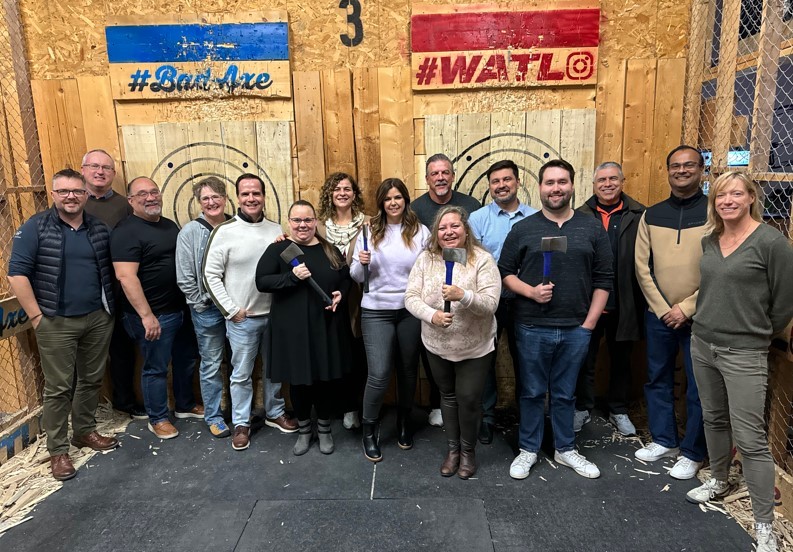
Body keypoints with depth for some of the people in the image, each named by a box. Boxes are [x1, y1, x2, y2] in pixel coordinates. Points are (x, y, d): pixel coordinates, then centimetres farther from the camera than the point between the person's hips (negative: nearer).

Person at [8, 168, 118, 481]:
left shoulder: (100, 228, 6)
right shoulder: (35, 228, -6)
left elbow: (111, 269, 14)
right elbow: (17, 273, -9)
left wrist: (110, 306, 7)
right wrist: (36, 317, -12)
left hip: (98, 318, 4)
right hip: (56, 323, -4)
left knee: (92, 380, 14)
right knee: (58, 388, 3)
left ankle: (85, 431, 33)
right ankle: (58, 450, 16)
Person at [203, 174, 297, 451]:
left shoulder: (276, 230, 1)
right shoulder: (225, 231, -9)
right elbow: (211, 275, -8)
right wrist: (231, 310, -10)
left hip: (274, 314, 3)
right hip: (241, 318, -3)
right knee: (241, 374, 9)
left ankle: (275, 413, 37)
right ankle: (241, 423, 27)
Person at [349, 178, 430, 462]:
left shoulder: (421, 231, 0)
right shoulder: (370, 231, 1)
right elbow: (356, 277, 4)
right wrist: (361, 263, -17)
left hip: (411, 311, 1)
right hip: (376, 311, -1)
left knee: (408, 370, 14)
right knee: (379, 374, -6)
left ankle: (404, 423, 37)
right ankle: (369, 429, 18)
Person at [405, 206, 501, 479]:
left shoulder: (483, 260, -15)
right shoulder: (426, 259, -5)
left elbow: (490, 304, -21)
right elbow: (411, 297, -7)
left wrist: (463, 296, -38)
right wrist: (431, 315, -25)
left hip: (475, 347, -3)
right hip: (437, 345, 3)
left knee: (468, 398, 6)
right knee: (448, 396, 18)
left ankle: (468, 450, 32)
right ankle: (452, 448, 38)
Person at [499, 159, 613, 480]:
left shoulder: (592, 229, 4)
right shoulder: (522, 229, 1)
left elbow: (603, 280, 4)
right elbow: (505, 272, 3)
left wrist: (589, 323, -1)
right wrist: (530, 291, -15)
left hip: (576, 329, 1)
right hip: (532, 329, -1)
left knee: (565, 394, 15)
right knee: (532, 393, 11)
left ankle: (565, 449, 33)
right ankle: (528, 449, 28)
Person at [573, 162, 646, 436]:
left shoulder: (639, 215, -2)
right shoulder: (581, 216, -2)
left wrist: (642, 300, -10)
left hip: (624, 303, 1)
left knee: (621, 359, 16)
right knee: (585, 358, 11)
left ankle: (619, 411, 34)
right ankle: (582, 409, 30)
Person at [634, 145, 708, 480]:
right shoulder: (651, 215, 5)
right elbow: (642, 267, 2)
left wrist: (686, 308, -13)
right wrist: (663, 309, -6)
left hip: (699, 317, -3)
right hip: (658, 314, 4)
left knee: (698, 389, 6)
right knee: (657, 380, 14)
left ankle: (692, 453, 22)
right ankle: (664, 440, 31)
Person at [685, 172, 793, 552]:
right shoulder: (709, 240, 7)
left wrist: (759, 334, 5)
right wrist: (709, 325, 15)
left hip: (744, 353, -6)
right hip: (702, 345, 6)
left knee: (750, 438, -3)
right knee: (714, 419, 19)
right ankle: (718, 482, 39)